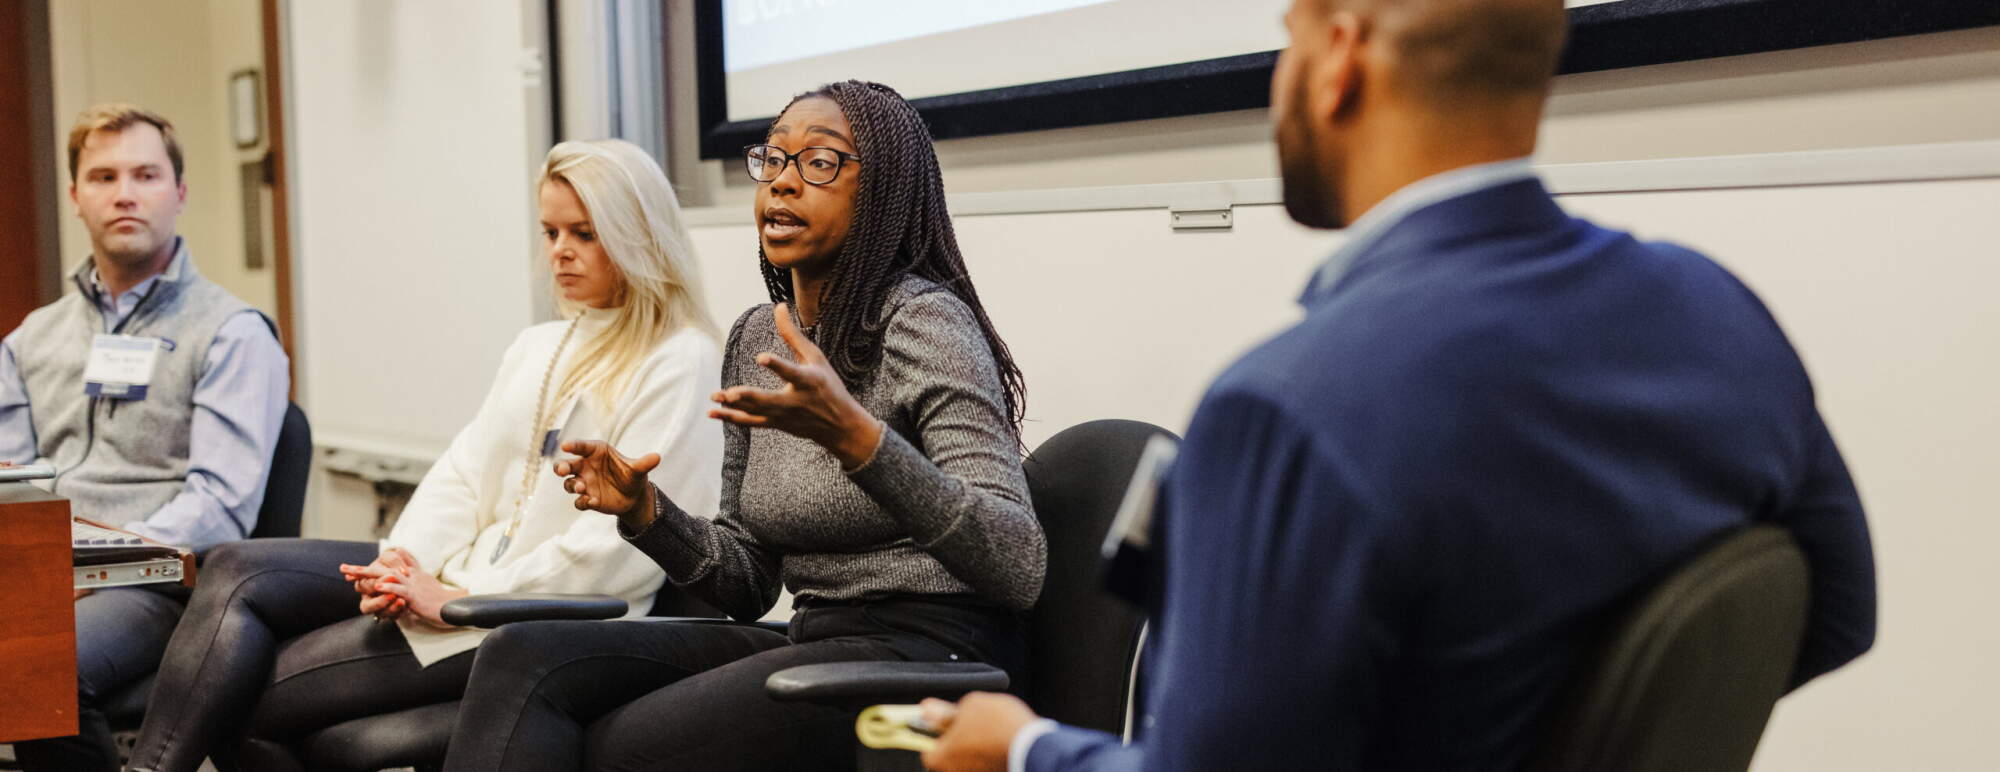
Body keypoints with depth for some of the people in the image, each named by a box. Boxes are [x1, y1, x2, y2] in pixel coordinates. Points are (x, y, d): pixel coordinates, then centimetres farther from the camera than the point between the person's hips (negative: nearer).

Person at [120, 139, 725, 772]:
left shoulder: (681, 362, -7)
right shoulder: (536, 349, 21)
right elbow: (462, 471, 13)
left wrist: (460, 599, -19)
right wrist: (404, 560, -9)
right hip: (461, 571, 8)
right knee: (237, 570, -13)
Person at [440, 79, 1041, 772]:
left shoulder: (925, 321, -10)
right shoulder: (756, 338, 13)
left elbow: (1020, 570, -21)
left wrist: (852, 435, -33)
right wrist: (644, 511, -3)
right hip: (815, 644, 7)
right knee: (523, 656, -12)